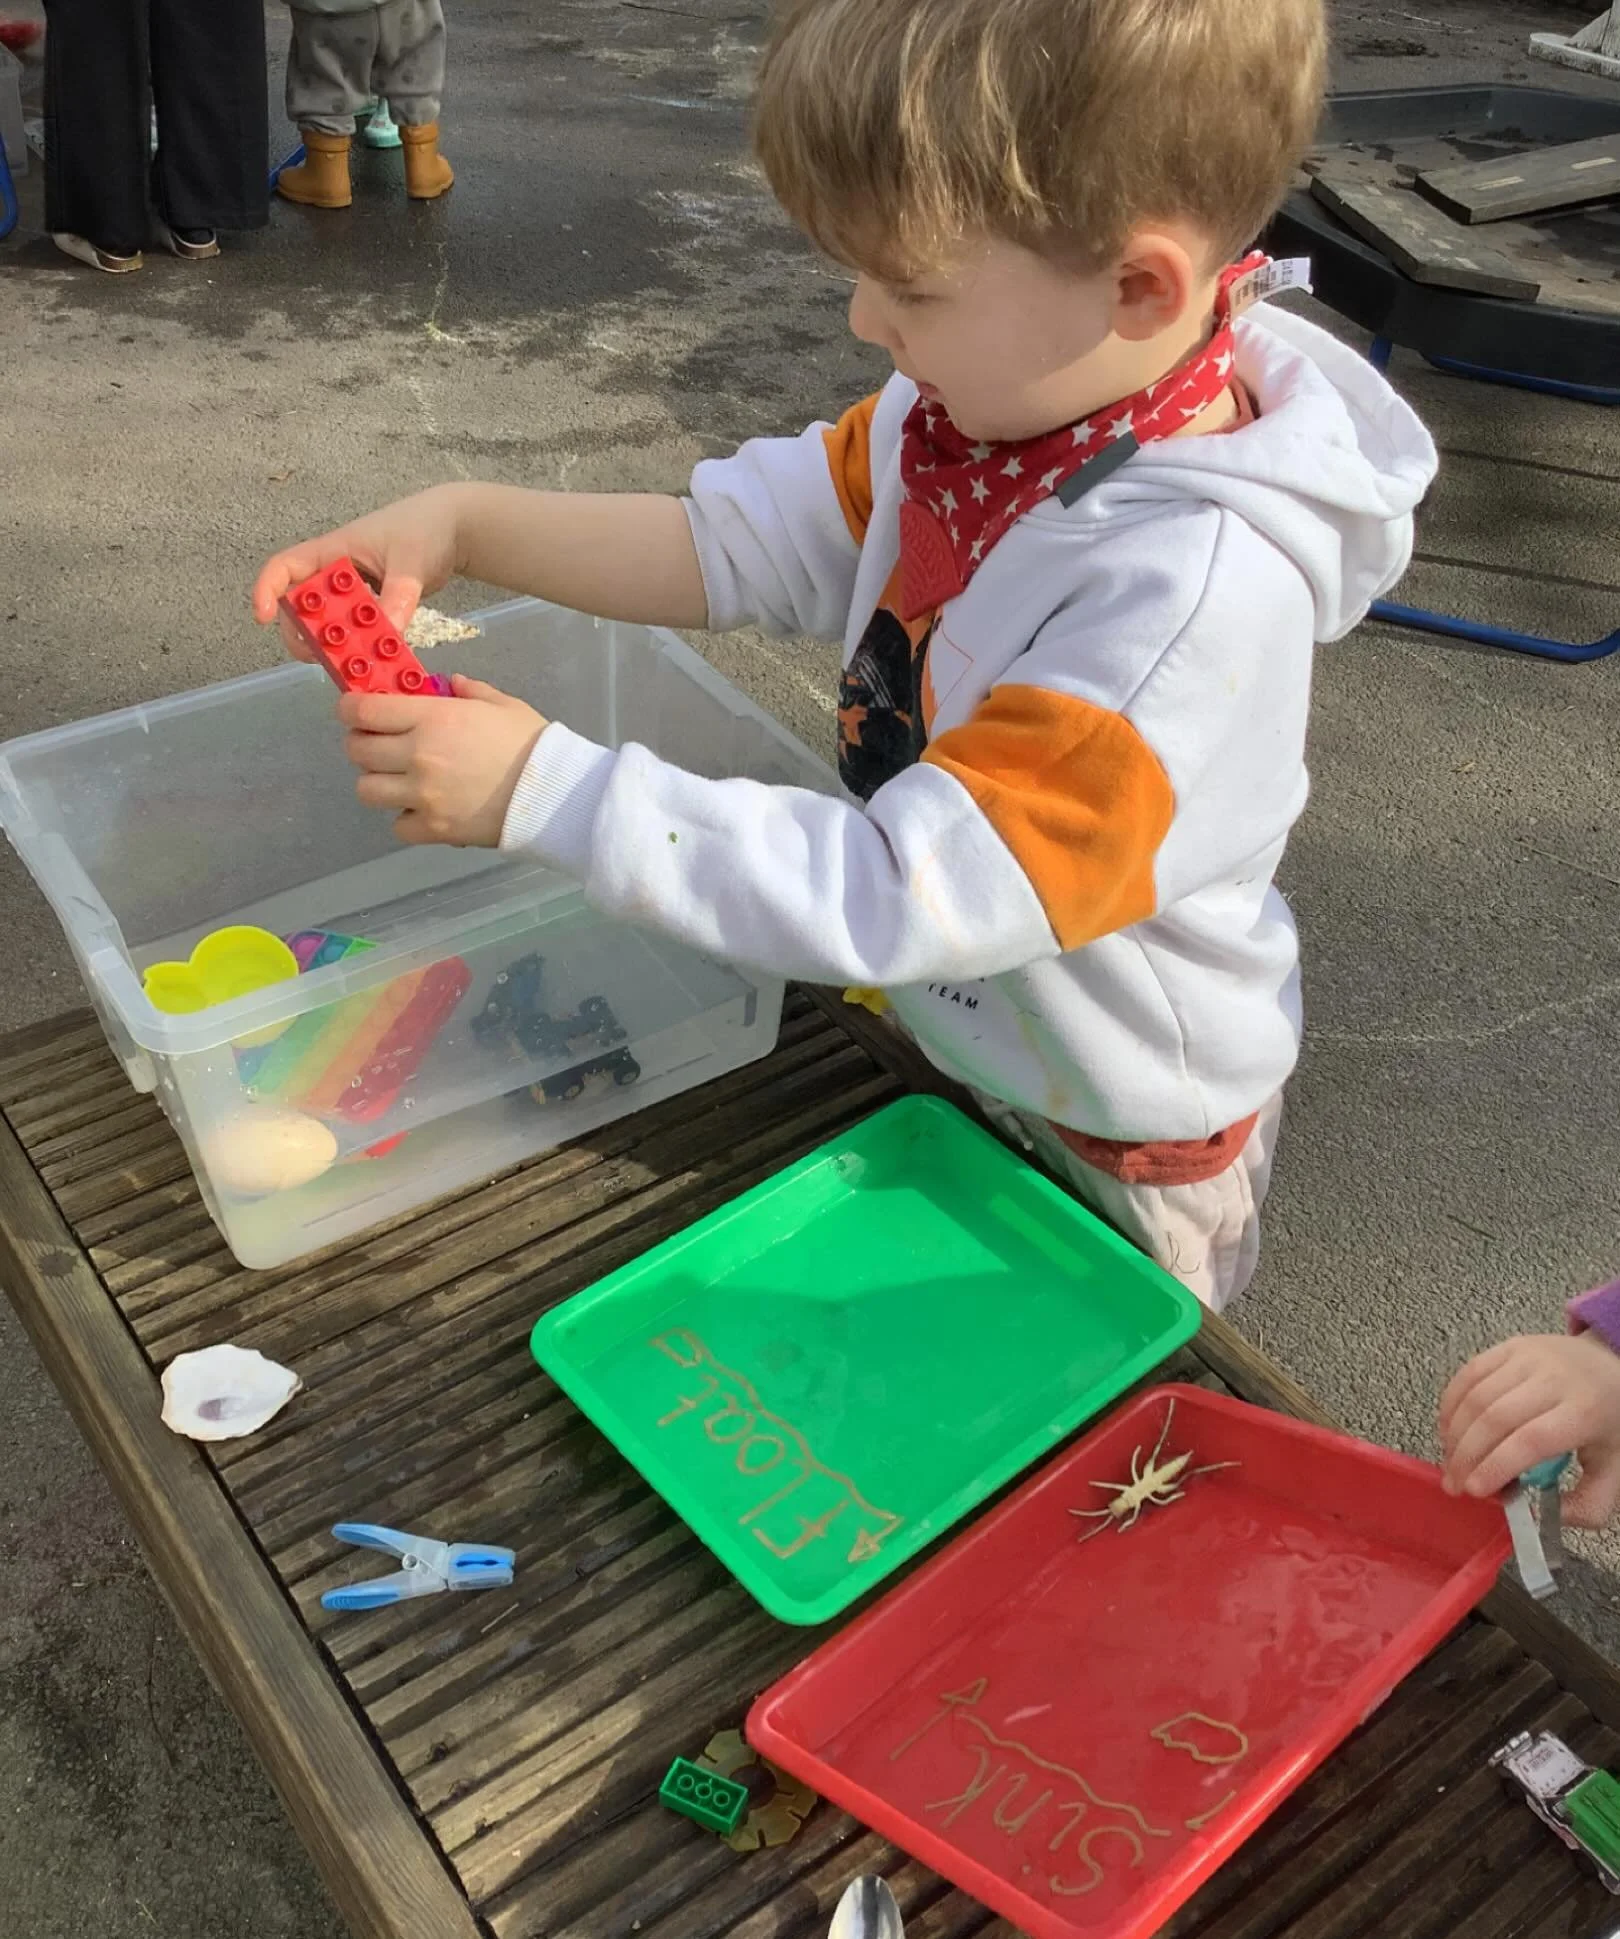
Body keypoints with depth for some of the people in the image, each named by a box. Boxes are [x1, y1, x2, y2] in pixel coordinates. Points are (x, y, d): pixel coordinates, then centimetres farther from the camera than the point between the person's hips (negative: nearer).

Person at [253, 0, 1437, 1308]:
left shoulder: (1197, 587, -38)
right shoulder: (991, 399, -14)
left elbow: (909, 896, -38)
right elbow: (742, 542, -4)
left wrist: (546, 787, -36)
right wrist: (466, 526, -17)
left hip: (1118, 1146, -6)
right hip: (949, 1039, 7)